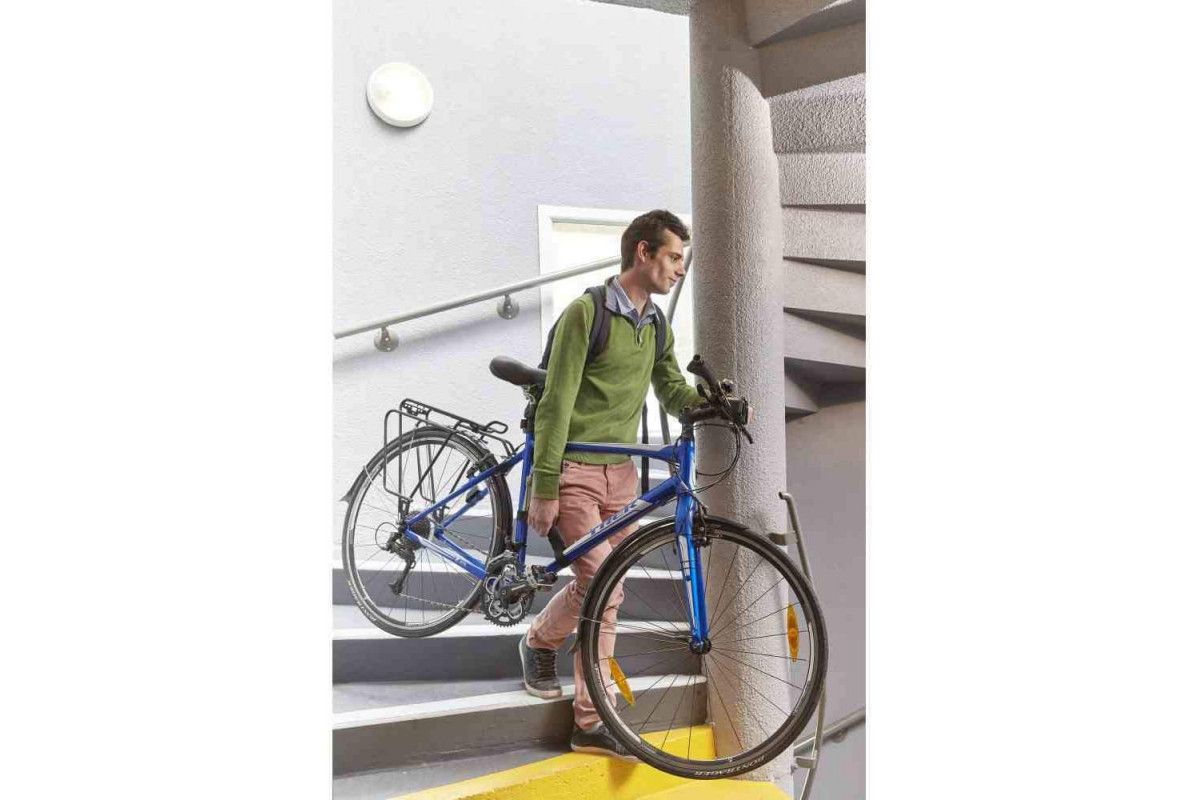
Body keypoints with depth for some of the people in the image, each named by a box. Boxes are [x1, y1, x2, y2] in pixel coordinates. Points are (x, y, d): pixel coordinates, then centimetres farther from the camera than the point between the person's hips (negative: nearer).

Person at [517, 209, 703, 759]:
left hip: (620, 473, 6)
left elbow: (673, 391, 15)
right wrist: (544, 489, -16)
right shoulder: (586, 313, -13)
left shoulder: (657, 326, 10)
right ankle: (539, 641, 7)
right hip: (575, 470, -6)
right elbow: (556, 404, -14)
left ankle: (591, 724, 17)